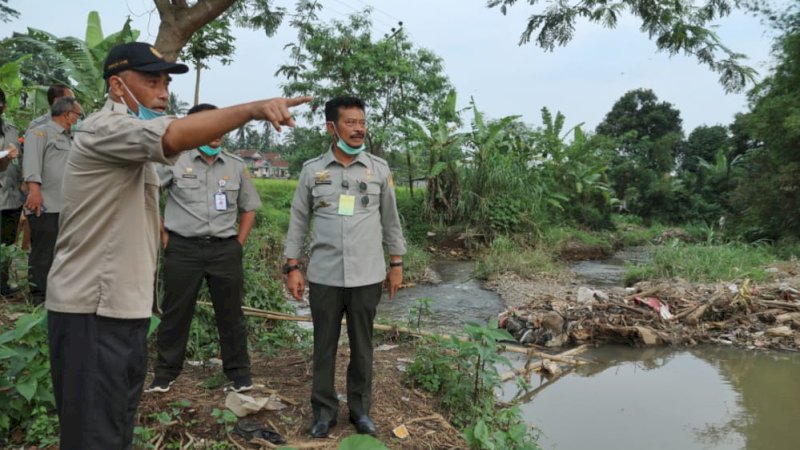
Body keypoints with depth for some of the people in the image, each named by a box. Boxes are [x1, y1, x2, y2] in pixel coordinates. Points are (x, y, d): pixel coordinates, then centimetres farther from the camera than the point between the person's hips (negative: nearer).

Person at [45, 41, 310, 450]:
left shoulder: (132, 145, 18)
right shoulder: (105, 128, -14)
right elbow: (175, 136, -36)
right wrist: (254, 108, -40)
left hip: (124, 308, 10)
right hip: (92, 312, -10)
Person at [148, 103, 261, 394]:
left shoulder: (236, 166, 8)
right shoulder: (174, 161, -1)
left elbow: (249, 208, 16)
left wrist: (239, 243, 6)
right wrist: (162, 234, 1)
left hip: (225, 250, 2)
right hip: (183, 249, -2)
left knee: (231, 314, 7)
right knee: (176, 313, 7)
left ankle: (240, 375, 19)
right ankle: (164, 375, 22)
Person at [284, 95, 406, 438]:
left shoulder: (379, 169, 2)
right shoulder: (312, 170, 1)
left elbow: (390, 219, 9)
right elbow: (298, 221, 5)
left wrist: (396, 263, 8)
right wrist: (292, 267, 2)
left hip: (367, 276, 0)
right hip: (324, 276, 0)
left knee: (362, 346, 11)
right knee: (324, 345, 9)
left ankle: (360, 409, 27)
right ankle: (324, 409, 25)